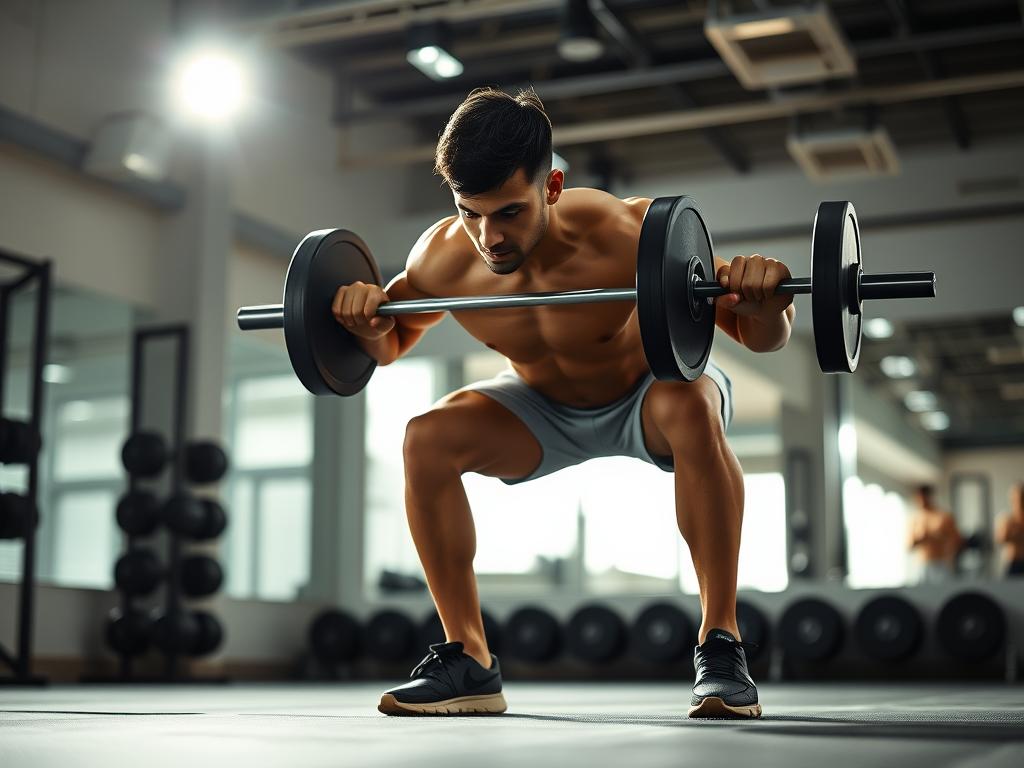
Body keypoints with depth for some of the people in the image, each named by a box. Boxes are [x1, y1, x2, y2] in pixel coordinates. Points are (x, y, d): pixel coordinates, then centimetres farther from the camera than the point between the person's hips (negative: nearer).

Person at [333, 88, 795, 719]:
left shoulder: (625, 235, -36)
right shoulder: (443, 259, -26)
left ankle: (722, 646, -24)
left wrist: (767, 299, -48)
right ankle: (469, 660, -7)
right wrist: (368, 322, -24)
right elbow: (390, 346, -2)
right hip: (547, 412, 3)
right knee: (429, 437, -20)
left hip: (650, 391, -3)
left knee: (691, 408, -37)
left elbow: (762, 338, -25)